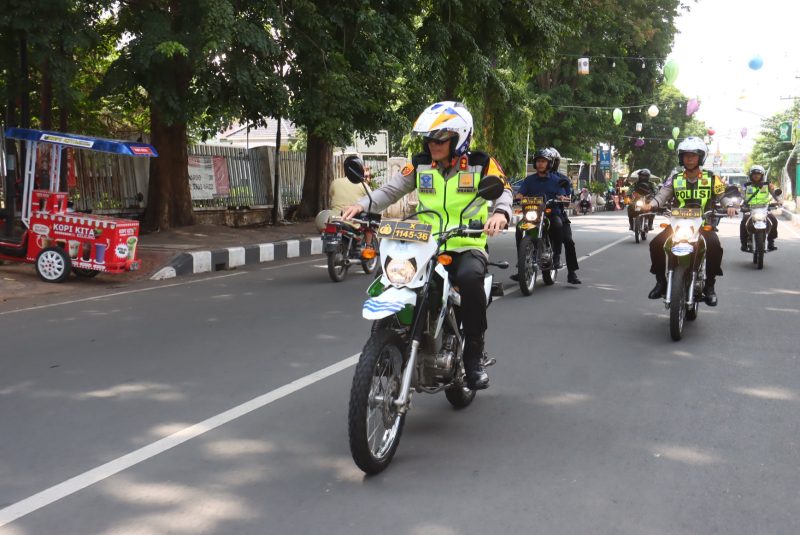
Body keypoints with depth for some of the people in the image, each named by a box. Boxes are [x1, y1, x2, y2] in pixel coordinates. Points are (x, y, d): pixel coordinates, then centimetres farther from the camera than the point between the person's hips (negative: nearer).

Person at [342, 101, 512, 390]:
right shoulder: (420, 165, 9)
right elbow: (390, 190, 5)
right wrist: (362, 205, -14)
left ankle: (474, 354, -20)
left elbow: (503, 190, -10)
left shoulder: (482, 164, 0)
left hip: (468, 247, -4)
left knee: (469, 279, -36)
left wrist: (500, 212, -34)